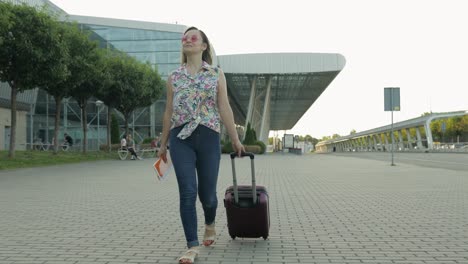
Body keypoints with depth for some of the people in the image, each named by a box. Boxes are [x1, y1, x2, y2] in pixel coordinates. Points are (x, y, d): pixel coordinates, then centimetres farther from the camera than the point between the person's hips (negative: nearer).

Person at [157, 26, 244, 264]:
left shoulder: (216, 74, 6)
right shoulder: (174, 77, 10)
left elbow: (224, 108, 4)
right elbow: (169, 112, 13)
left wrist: (235, 139, 3)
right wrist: (163, 143, 15)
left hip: (208, 138, 0)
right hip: (181, 138, 1)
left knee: (207, 193, 6)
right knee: (188, 193, -8)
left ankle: (210, 224, 40)